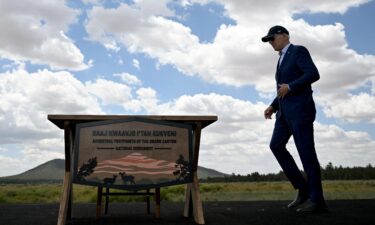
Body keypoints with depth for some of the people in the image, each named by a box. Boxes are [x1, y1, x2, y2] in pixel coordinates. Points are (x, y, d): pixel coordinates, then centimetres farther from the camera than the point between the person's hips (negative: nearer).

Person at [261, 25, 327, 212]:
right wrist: (273, 106, 13)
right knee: (276, 145, -2)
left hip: (300, 108, -9)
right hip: (286, 111, 9)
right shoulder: (283, 59, 24)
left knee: (306, 151, -9)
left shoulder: (299, 51, -2)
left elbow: (313, 74, -16)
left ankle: (316, 199, -3)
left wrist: (289, 86, -19)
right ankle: (303, 187, 4)